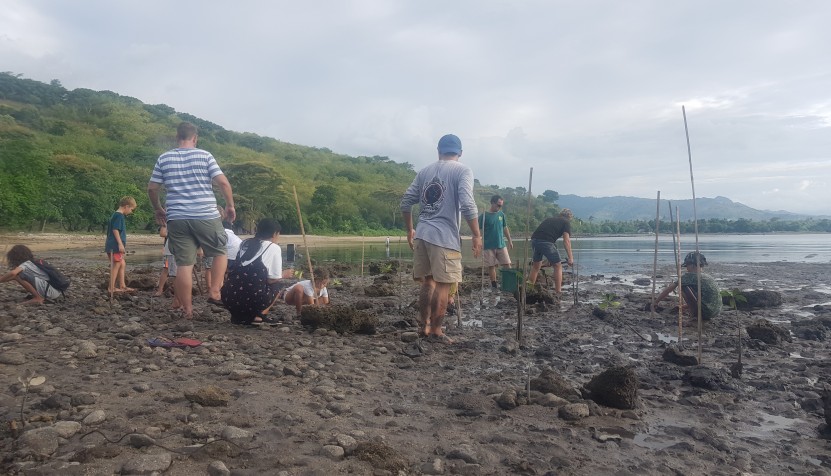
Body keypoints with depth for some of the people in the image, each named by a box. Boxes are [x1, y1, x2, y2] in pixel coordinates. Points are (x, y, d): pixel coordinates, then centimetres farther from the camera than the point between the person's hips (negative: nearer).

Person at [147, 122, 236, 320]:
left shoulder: (164, 158, 9)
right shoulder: (205, 156, 1)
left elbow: (152, 188, 10)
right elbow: (223, 183, -7)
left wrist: (158, 210, 25)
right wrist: (230, 206, 5)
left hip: (177, 219, 3)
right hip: (206, 216, -2)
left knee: (184, 264, 5)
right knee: (220, 252, 18)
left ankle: (187, 310, 8)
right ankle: (214, 292, 6)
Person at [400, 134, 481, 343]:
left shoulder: (424, 171, 13)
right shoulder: (462, 170, -3)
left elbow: (406, 202, 12)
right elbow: (467, 204, -16)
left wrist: (410, 230, 22)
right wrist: (477, 235, -10)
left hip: (422, 234, 6)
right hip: (445, 237, -6)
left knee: (427, 282, 17)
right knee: (443, 284, 2)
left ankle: (424, 325, 25)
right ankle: (435, 331, 7)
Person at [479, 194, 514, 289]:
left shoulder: (501, 214, 6)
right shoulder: (484, 216, -8)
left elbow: (505, 228, 16)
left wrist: (510, 241, 17)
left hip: (501, 245, 4)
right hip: (489, 246, -3)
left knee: (507, 265, 0)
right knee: (491, 266, 4)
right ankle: (494, 286, 14)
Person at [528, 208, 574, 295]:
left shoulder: (549, 219, 32)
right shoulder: (566, 222, 15)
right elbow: (566, 241, 2)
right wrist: (570, 258, 1)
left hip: (534, 240, 6)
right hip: (546, 242, -6)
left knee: (536, 266, 22)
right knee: (558, 266, 9)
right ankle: (558, 293, 8)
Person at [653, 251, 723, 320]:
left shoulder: (690, 276, -3)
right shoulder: (709, 277, 20)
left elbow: (669, 289, 0)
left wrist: (655, 303, 10)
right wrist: (683, 306, 36)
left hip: (705, 312, -8)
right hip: (716, 312, 8)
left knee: (682, 286, 1)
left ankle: (695, 314, 2)